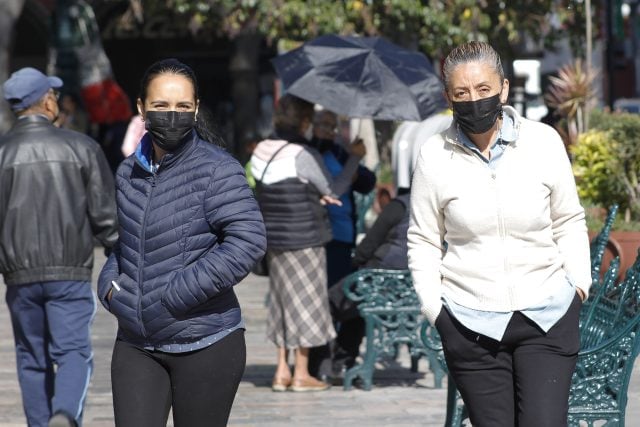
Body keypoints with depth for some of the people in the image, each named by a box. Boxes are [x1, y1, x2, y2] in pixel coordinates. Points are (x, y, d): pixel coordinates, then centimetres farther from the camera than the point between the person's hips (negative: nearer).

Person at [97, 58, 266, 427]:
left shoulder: (217, 169, -11)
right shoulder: (129, 172, 9)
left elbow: (249, 242, -21)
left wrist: (172, 297, -21)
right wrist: (110, 285, 5)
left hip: (206, 344, -5)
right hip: (136, 344, 5)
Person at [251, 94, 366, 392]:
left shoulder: (261, 152, 5)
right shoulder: (303, 155, -18)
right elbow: (335, 189, -8)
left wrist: (316, 196, 10)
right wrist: (355, 157, 2)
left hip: (273, 238, 7)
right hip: (304, 240, -7)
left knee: (283, 301, 14)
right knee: (306, 301, 3)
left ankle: (282, 371, 16)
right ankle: (301, 374, 7)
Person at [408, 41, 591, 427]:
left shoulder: (544, 142, -2)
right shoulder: (435, 157, -2)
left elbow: (570, 222, 10)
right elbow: (423, 241, 6)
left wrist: (579, 282, 2)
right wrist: (433, 306, -1)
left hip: (547, 316, 0)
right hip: (471, 321, 0)